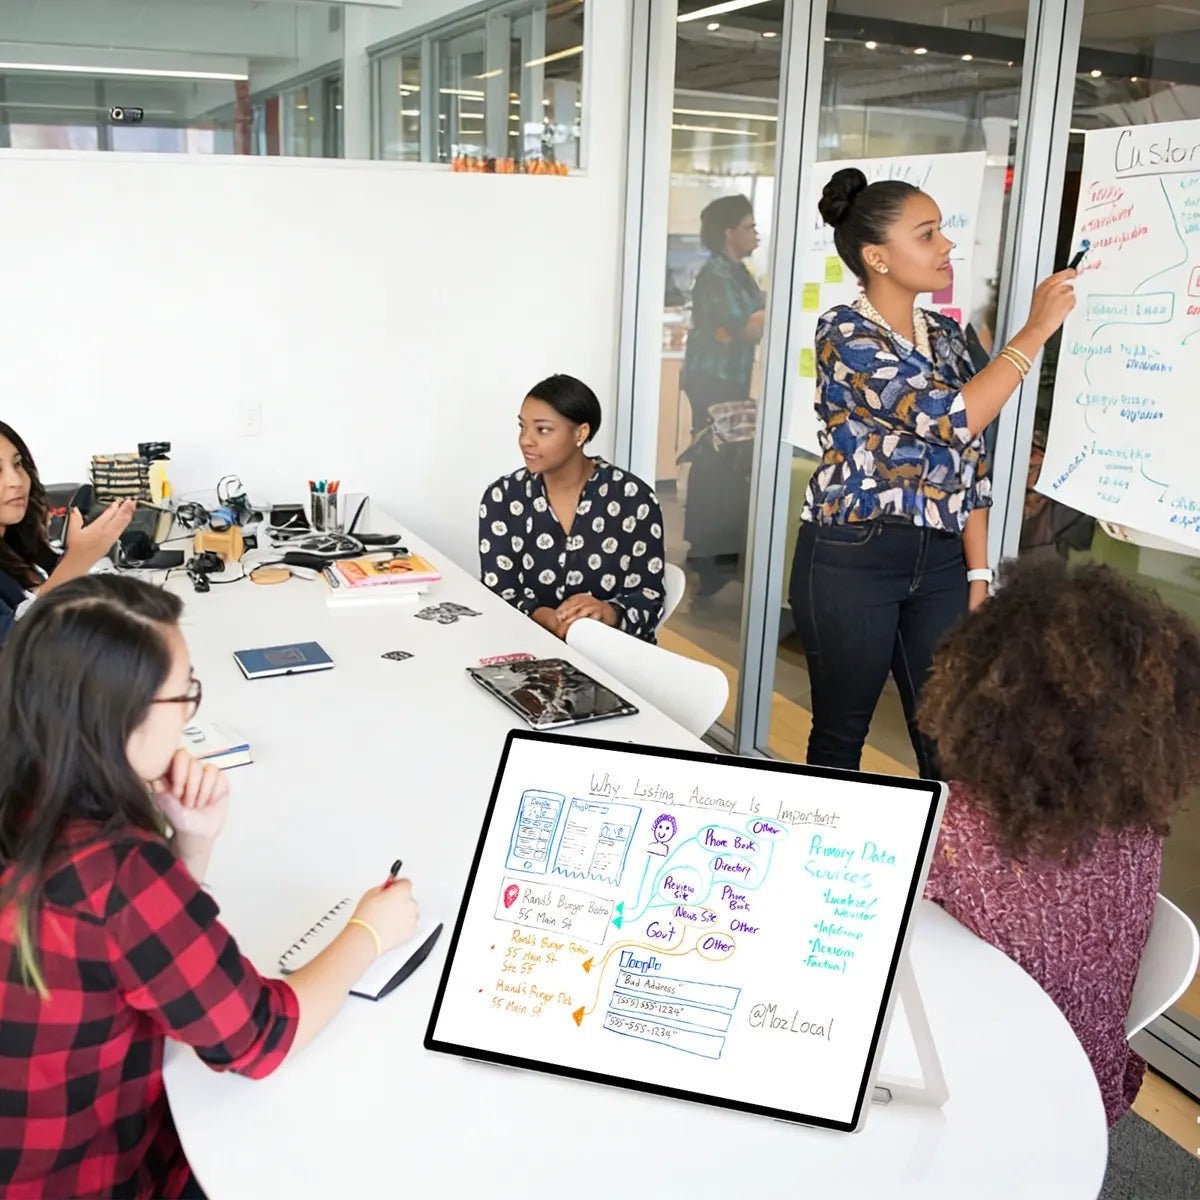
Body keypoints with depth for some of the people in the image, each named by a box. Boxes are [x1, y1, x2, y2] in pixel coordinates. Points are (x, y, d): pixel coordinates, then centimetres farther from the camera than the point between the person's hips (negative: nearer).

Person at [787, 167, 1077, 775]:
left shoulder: (945, 335, 10)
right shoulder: (843, 332, -11)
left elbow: (969, 460, 11)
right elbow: (950, 418, -21)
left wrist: (978, 572, 6)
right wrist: (1035, 331, -13)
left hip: (940, 561, 6)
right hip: (852, 559, -6)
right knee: (841, 735, 8)